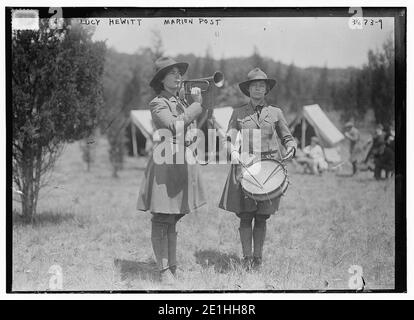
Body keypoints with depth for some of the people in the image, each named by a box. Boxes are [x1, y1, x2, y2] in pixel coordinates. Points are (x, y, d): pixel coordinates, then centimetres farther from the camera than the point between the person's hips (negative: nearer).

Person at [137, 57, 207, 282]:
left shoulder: (181, 102, 17)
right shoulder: (158, 104, -7)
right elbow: (174, 125, -23)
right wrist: (197, 105, -18)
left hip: (184, 164, 8)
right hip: (165, 164, -8)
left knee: (172, 221, 13)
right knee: (161, 221, -3)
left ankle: (173, 267, 19)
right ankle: (164, 270, 2)